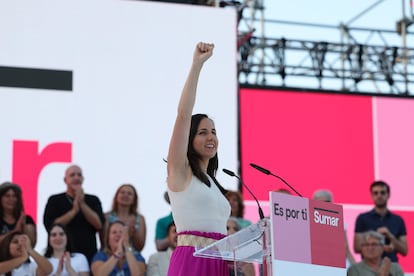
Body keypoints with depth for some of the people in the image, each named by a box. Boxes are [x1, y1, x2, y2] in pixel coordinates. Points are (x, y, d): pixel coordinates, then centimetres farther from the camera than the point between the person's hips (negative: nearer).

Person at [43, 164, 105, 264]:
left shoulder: (93, 200, 12)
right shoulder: (54, 200, 8)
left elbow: (99, 225, -1)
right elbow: (50, 226, -5)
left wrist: (82, 203, -8)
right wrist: (74, 211, -9)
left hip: (89, 255, 1)